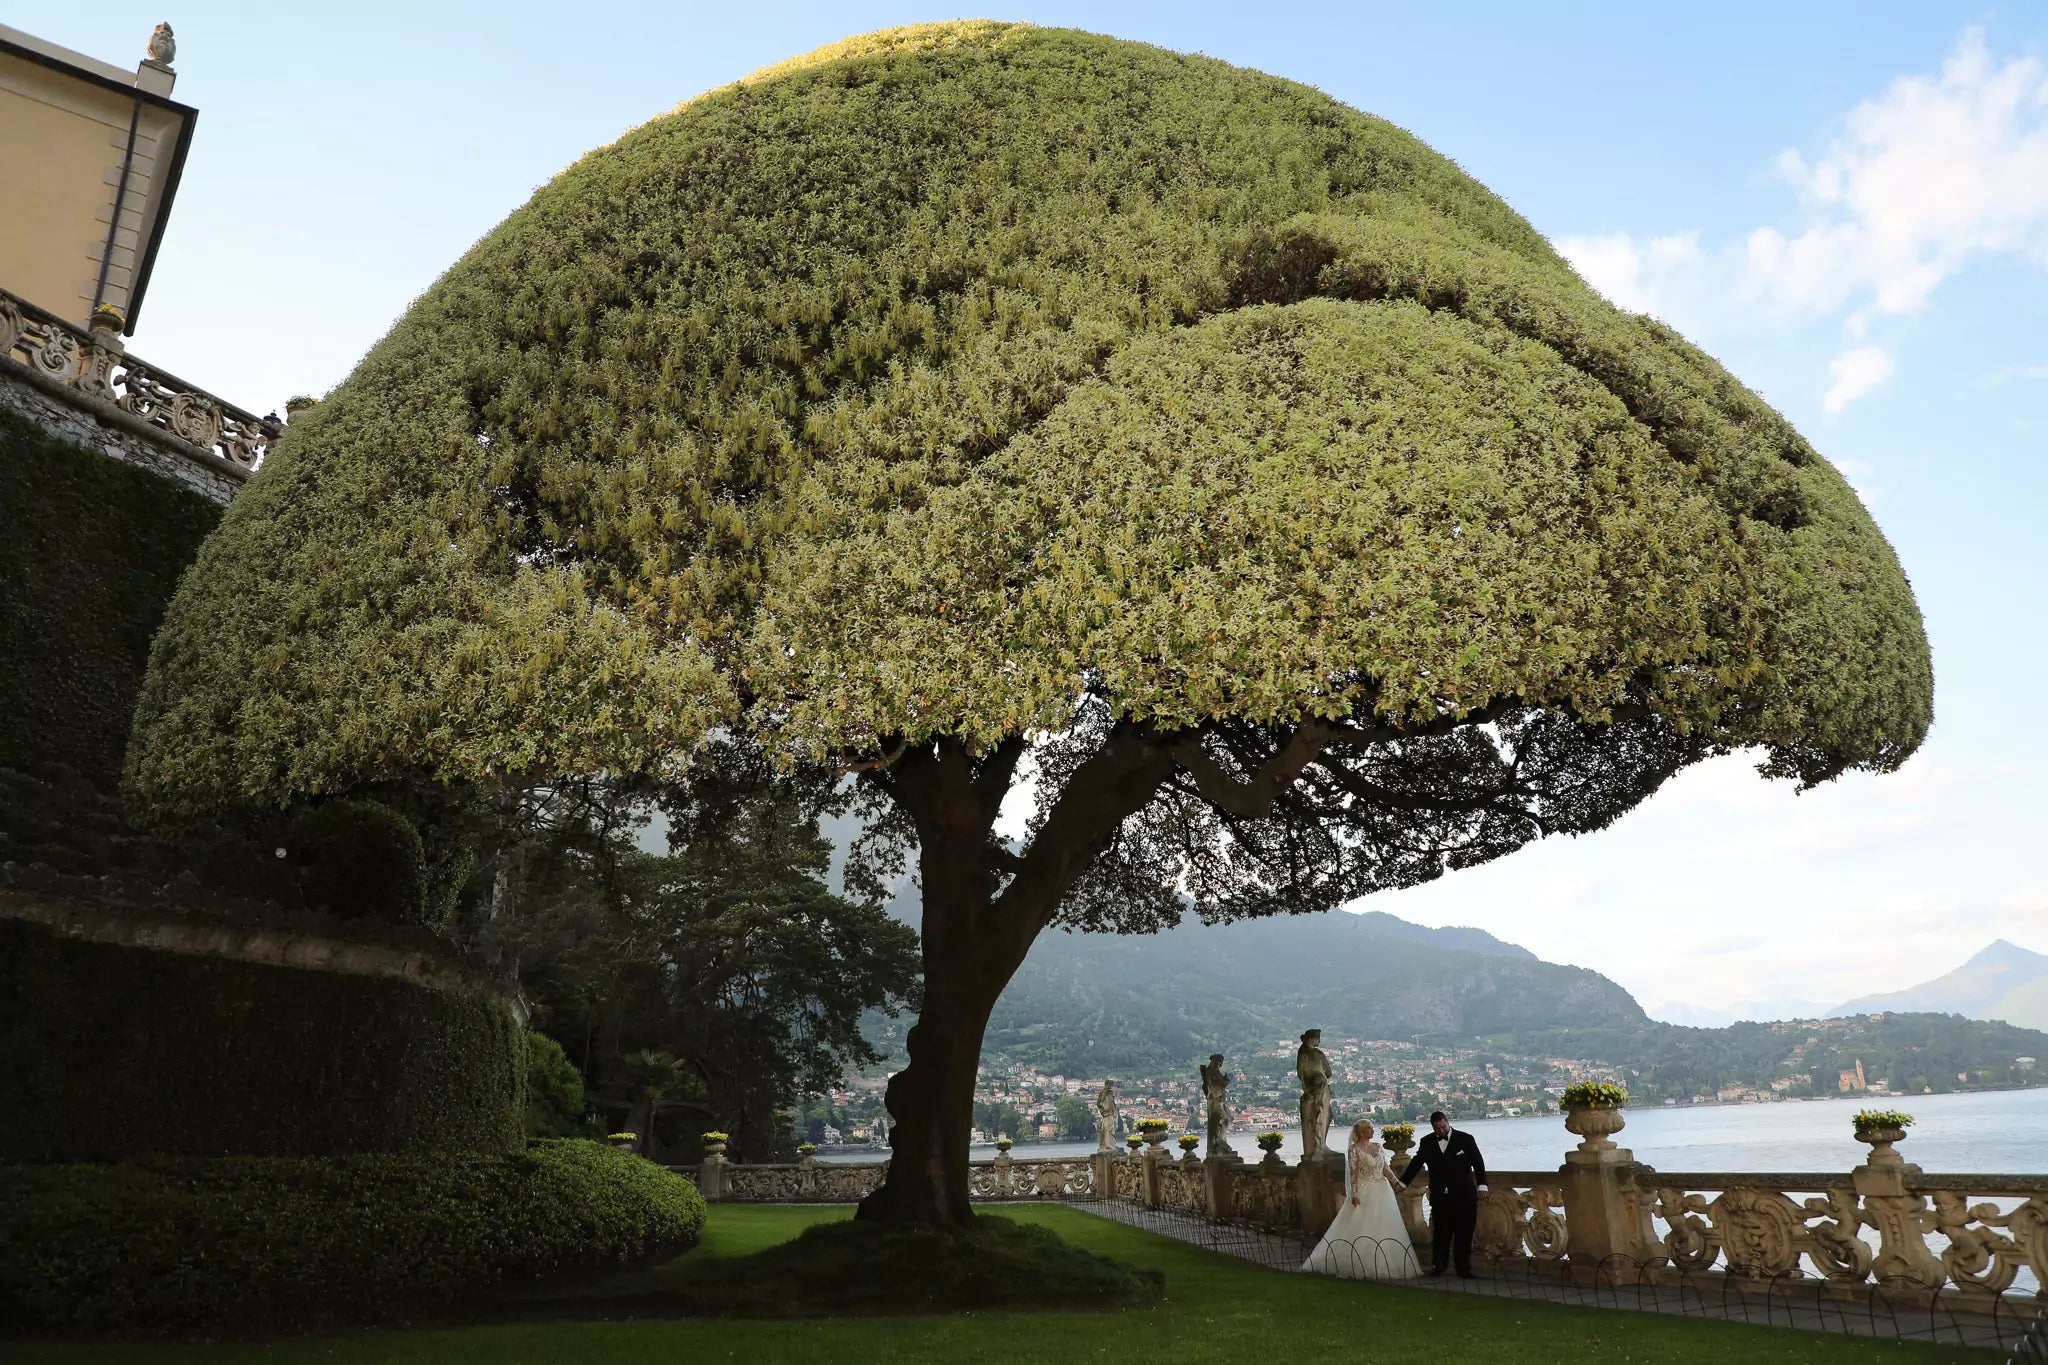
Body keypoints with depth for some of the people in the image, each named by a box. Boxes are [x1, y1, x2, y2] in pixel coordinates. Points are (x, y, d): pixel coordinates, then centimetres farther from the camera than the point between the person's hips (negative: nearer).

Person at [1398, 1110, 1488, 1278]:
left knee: (1464, 1234, 2)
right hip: (1440, 1198, 1)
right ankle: (1438, 1266, 17)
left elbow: (1478, 1163, 1)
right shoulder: (1427, 1142, 3)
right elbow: (1416, 1163, 8)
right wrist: (1402, 1183, 5)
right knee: (1440, 1234, 6)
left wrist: (1481, 1185, -6)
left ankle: (1464, 1268, 11)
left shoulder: (1466, 1139, -2)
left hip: (1464, 1196, -1)